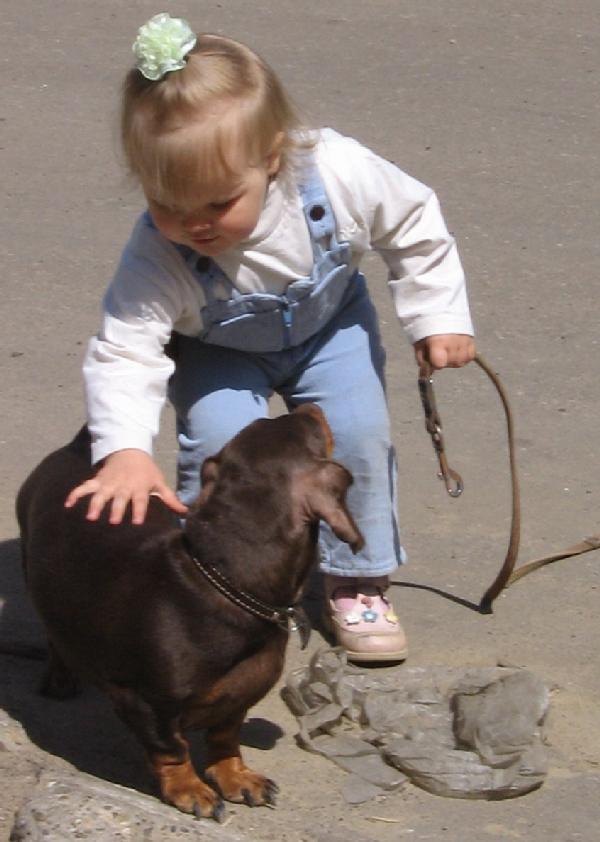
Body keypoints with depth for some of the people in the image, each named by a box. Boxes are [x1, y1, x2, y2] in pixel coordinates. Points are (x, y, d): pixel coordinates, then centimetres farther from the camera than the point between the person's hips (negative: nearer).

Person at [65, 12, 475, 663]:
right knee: (219, 438, -23)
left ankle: (357, 580, 9)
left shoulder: (340, 173, -36)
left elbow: (415, 225, -16)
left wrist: (438, 315, -12)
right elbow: (123, 352, -41)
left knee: (358, 431, -14)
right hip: (220, 350, -1)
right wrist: (124, 450, -56)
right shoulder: (157, 255, -39)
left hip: (329, 322, 1)